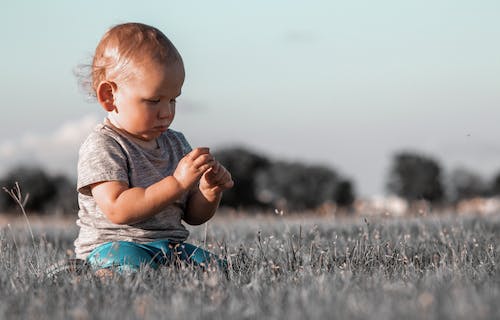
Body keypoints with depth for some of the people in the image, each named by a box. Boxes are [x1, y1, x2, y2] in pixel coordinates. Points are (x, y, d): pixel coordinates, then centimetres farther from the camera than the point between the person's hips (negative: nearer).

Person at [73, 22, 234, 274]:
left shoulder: (175, 143, 16)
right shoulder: (101, 147, -8)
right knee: (129, 262, -40)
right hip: (113, 245, -7)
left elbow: (193, 216, 20)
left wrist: (210, 192, -4)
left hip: (172, 248, 7)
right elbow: (118, 210, -22)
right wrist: (177, 183, -25)